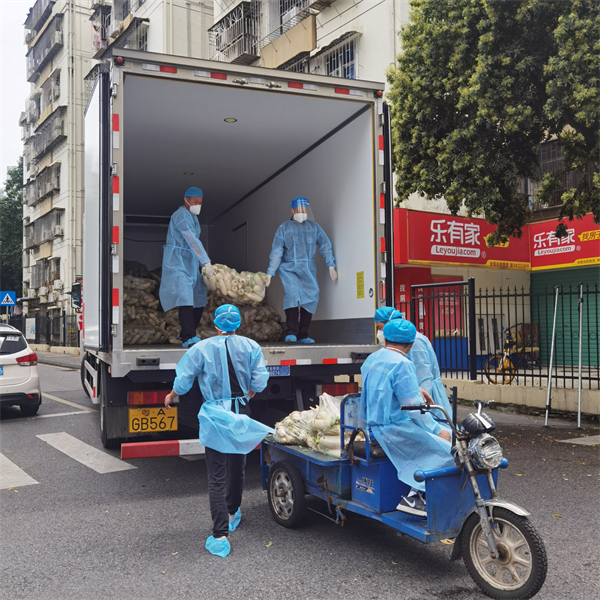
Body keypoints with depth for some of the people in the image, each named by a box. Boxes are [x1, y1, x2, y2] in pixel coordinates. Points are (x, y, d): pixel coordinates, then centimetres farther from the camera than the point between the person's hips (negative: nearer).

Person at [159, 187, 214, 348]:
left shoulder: (193, 217, 16)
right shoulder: (181, 216, -15)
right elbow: (193, 241, -23)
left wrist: (203, 263, 17)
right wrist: (207, 262, -26)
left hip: (190, 263, 10)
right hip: (177, 262, -10)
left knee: (199, 299, 7)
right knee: (185, 298, -20)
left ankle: (186, 335, 15)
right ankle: (189, 338, -25)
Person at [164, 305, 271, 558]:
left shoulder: (202, 348, -5)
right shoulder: (250, 346, -1)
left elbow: (183, 379, -1)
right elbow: (260, 380, -3)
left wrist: (171, 396, 19)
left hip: (214, 416, -2)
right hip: (240, 414, 3)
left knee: (216, 477, -1)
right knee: (237, 466, 22)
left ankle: (220, 537, -5)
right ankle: (232, 513, 43)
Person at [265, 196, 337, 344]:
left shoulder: (313, 227, 15)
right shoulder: (284, 228, 9)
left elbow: (325, 246, 12)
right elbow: (276, 251, 6)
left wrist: (331, 265, 3)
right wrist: (270, 272, -1)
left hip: (308, 270, 2)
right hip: (288, 268, -2)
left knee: (311, 297, -8)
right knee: (292, 293, -22)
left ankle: (302, 335, 0)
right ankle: (291, 333, -24)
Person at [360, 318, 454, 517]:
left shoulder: (371, 360, 13)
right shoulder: (402, 364, -15)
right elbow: (413, 408, -17)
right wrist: (437, 430, -8)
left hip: (376, 426, 10)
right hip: (395, 429, -10)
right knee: (446, 449, -11)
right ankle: (413, 497, -12)